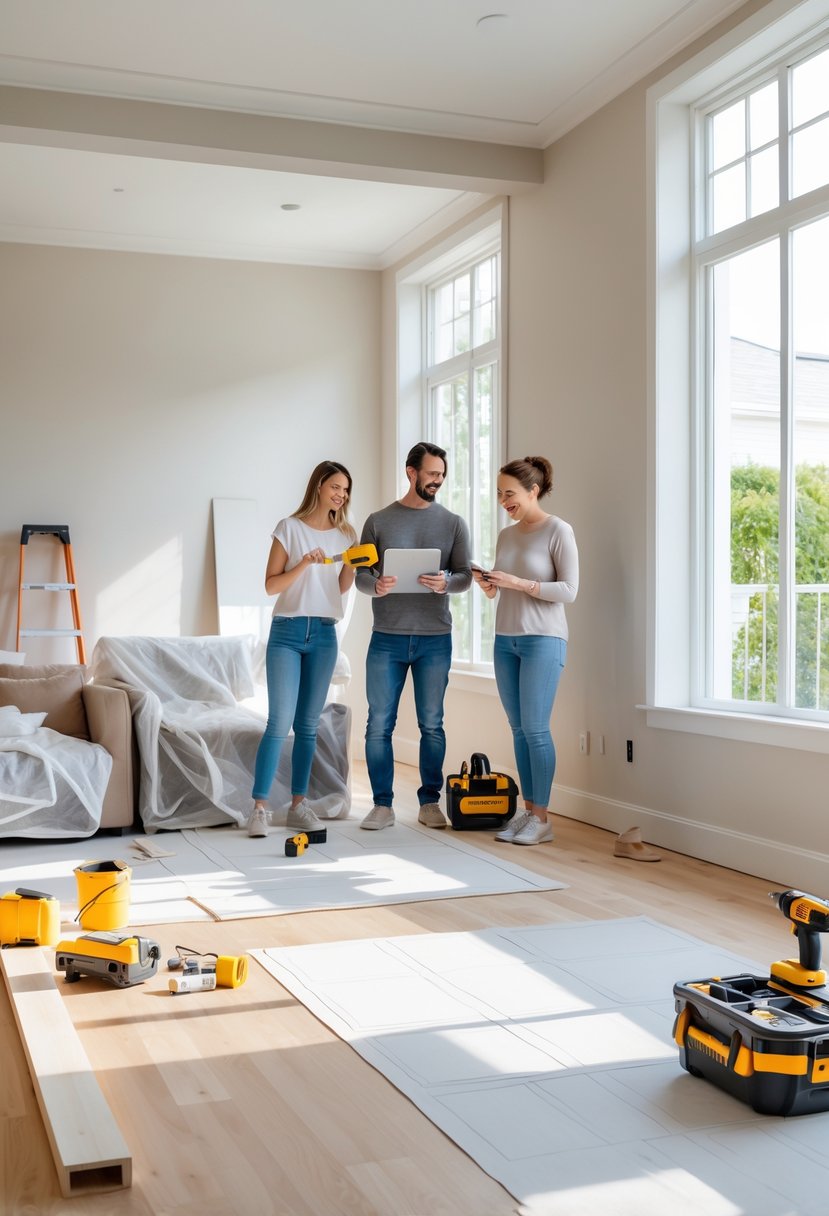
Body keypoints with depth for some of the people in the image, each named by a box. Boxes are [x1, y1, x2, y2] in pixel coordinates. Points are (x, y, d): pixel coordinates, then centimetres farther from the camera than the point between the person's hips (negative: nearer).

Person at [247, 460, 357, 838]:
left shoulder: (345, 534, 10)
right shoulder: (290, 528, -3)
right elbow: (271, 585, -5)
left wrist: (351, 564, -3)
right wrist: (304, 563, -18)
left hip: (324, 634, 4)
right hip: (288, 631, -4)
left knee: (308, 724, 7)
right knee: (280, 722, -10)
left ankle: (298, 804, 13)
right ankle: (259, 806, -5)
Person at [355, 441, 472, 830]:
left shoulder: (453, 523, 7)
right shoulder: (378, 521, 5)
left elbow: (466, 575, 2)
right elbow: (360, 575, 3)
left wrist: (445, 583, -20)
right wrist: (376, 586, -19)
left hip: (435, 639, 1)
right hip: (387, 638, 0)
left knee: (431, 724, 6)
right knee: (379, 724, 1)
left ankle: (430, 802, 16)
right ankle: (382, 805, 11)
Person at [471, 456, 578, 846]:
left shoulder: (558, 532, -6)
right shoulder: (505, 535, 12)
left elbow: (569, 591, -12)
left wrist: (517, 582, -19)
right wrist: (486, 585, -5)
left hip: (543, 640, -6)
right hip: (505, 640, 6)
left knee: (535, 728, -6)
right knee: (518, 728, 6)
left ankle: (541, 818, 1)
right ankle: (527, 811, 12)